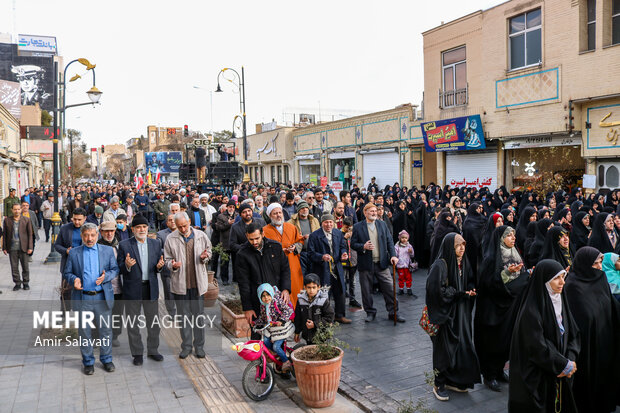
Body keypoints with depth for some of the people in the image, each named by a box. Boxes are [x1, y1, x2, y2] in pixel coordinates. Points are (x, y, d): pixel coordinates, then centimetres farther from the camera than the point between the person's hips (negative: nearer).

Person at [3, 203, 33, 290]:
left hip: (23, 247, -1)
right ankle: (17, 283, 18)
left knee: (25, 267, 6)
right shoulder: (7, 220, 4)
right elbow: (4, 235, 7)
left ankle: (26, 283, 19)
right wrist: (4, 248, 4)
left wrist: (30, 247, -4)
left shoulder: (26, 220, 1)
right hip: (12, 248, 1)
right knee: (14, 267, 6)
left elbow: (30, 234, 2)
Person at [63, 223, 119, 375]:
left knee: (106, 329, 7)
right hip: (82, 298, 0)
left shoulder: (108, 250, 5)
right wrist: (73, 279, -14)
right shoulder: (73, 252, 5)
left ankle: (106, 359, 23)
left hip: (103, 298, 0)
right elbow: (66, 273, 7)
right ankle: (88, 361, 24)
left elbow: (115, 269, 5)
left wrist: (106, 276, -15)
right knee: (84, 331, 9)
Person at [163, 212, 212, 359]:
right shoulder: (171, 239, -1)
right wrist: (172, 265, -17)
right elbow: (167, 259, 5)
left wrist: (204, 257, -9)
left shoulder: (201, 236, 1)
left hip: (198, 282, 1)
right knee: (184, 315, 8)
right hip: (180, 283, 0)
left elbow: (209, 252, 13)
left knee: (199, 314, 8)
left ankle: (199, 346, 20)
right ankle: (186, 346, 21)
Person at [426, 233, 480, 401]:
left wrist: (471, 290, -4)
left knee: (461, 346, 10)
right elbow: (437, 290, -21)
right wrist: (460, 294, -19)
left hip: (461, 312, 7)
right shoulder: (440, 265, -17)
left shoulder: (464, 263, 6)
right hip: (446, 313, -7)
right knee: (444, 347, 1)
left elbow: (471, 280, 18)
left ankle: (453, 381, 26)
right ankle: (439, 385, 16)